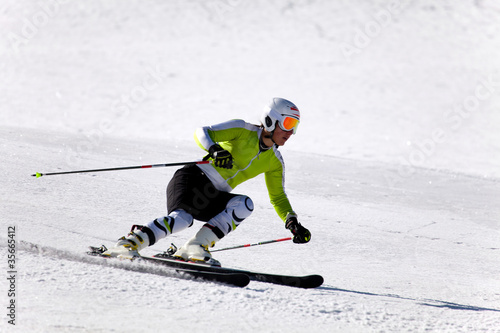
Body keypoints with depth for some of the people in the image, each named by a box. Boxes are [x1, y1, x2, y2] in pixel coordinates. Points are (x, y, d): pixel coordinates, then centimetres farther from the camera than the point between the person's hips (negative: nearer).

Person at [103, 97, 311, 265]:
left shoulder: (275, 162, 15)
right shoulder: (243, 130, -3)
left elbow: (278, 197, 23)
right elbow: (202, 133, -9)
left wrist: (292, 223, 8)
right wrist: (215, 150, -30)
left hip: (214, 197, 6)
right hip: (195, 177, -6)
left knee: (245, 205, -24)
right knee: (182, 217, -35)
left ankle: (197, 246, -26)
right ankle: (129, 243, -33)